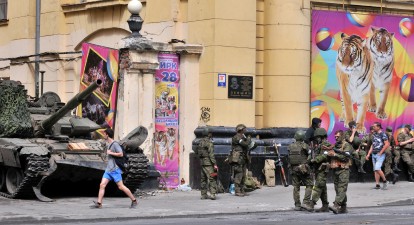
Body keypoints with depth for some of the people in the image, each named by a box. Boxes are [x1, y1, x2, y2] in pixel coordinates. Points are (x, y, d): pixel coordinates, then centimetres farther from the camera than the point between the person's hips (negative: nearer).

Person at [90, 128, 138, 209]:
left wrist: (110, 153, -16)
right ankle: (98, 203, -1)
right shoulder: (108, 144, 16)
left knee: (121, 186, -5)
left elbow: (121, 154, -20)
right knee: (102, 185, -2)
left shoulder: (115, 144, -12)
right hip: (108, 169, 9)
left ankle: (134, 201, 5)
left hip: (115, 170, -9)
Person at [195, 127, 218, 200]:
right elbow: (211, 154, -17)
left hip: (202, 163, 8)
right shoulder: (209, 142, -12)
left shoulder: (200, 142, 11)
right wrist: (214, 164, -17)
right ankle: (212, 194, -18)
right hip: (208, 163, -8)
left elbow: (197, 152, 16)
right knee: (212, 179, -9)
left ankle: (203, 194, 13)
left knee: (203, 179, 12)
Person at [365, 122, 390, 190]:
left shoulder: (382, 134, -9)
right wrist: (368, 154, 14)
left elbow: (387, 144, -15)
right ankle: (377, 184, 7)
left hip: (380, 155, -8)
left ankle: (385, 181, -2)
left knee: (377, 168, -18)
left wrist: (380, 152, -14)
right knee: (375, 170, 5)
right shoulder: (374, 135, 14)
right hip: (374, 154, 8)